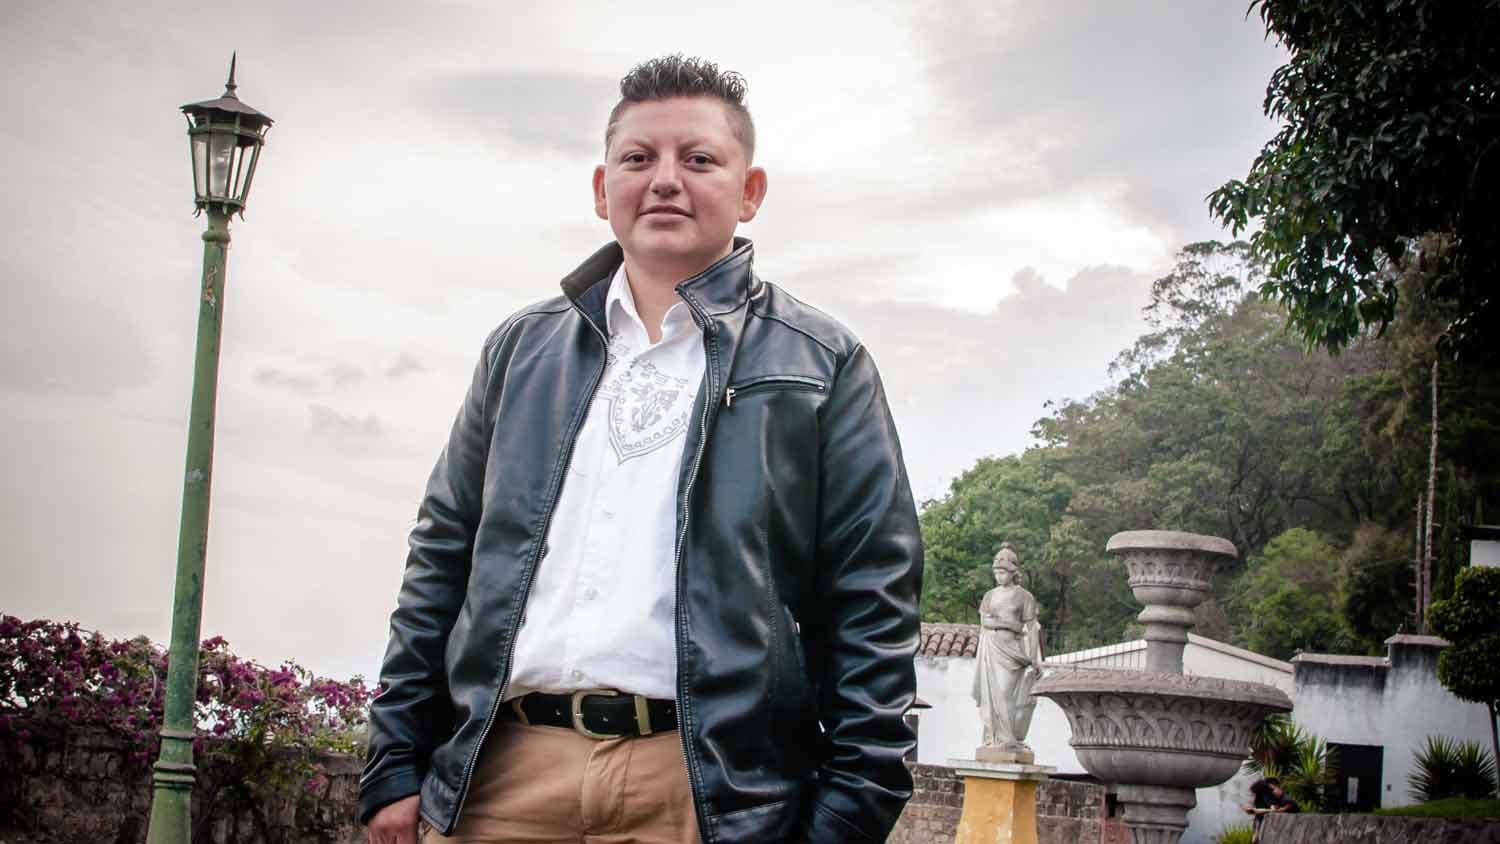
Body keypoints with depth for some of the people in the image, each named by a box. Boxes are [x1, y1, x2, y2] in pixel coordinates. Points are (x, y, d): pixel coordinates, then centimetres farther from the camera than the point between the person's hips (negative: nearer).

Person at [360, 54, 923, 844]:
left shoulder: (820, 365, 6)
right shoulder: (522, 350, 16)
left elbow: (873, 609, 0)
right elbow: (442, 562, 16)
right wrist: (396, 764, 9)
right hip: (501, 778, 3)